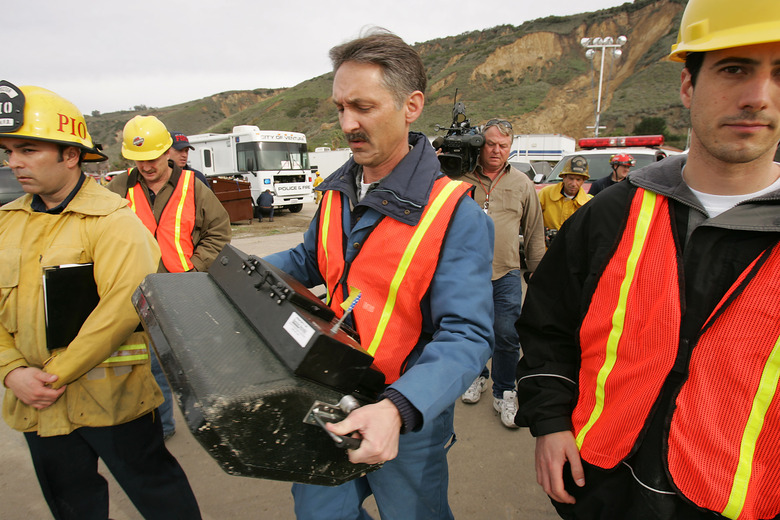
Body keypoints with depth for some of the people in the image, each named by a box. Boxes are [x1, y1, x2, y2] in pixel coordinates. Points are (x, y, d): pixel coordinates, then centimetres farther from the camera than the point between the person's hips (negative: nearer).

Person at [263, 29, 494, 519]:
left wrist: (399, 409, -41)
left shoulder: (457, 216, -22)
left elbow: (467, 336, -26)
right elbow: (311, 260, 15)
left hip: (410, 422, -5)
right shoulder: (339, 191, -1)